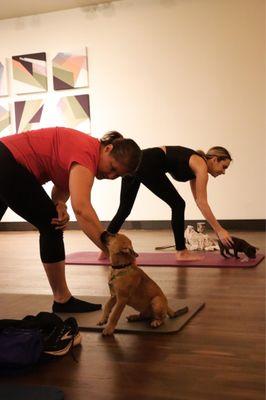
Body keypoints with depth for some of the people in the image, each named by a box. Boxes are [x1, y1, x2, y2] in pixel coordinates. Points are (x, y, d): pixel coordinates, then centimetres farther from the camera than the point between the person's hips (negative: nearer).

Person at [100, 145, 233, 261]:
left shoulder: (195, 166, 23)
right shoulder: (201, 165, -1)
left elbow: (198, 200, 27)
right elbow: (202, 203, -6)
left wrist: (217, 228, 27)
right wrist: (219, 230, -2)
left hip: (136, 161, 9)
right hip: (147, 165, -9)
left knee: (124, 210, 16)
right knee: (177, 205, 2)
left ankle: (105, 249, 21)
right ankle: (181, 252, 10)